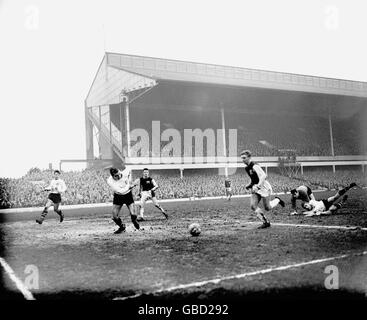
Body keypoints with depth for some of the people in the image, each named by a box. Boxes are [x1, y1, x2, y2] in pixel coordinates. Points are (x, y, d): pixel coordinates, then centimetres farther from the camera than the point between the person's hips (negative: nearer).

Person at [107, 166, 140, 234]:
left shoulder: (125, 173, -24)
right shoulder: (110, 181, -28)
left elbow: (129, 170, 4)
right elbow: (120, 191, -33)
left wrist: (129, 180, -2)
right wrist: (129, 186, -23)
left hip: (128, 195, 0)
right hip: (118, 196, 0)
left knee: (132, 214, -10)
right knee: (114, 216, -6)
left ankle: (134, 222, 27)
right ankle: (122, 227, 24)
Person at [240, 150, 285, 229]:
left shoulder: (254, 166, -21)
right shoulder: (247, 168, 8)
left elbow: (263, 176, -32)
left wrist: (258, 186, -41)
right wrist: (250, 185, 11)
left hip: (264, 187, -8)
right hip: (255, 188, 8)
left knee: (267, 208, 0)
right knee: (253, 206, -7)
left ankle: (277, 200, 30)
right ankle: (265, 222, 0)